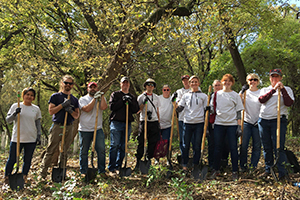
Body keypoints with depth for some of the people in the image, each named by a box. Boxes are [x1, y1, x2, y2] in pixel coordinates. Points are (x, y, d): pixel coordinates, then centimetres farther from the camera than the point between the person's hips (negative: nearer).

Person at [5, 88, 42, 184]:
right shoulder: (15, 106, 3)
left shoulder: (36, 109, 8)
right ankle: (6, 178, 20)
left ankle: (24, 178, 22)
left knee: (27, 160, 8)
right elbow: (8, 120, 2)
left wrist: (39, 135, 4)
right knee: (12, 159, 2)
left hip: (31, 139, 2)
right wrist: (14, 113, -17)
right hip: (17, 139, -2)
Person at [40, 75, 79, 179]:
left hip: (69, 127, 3)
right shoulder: (55, 96, 5)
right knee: (50, 150, -3)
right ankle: (43, 173, 6)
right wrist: (62, 105, -13)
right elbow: (51, 111, -4)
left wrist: (70, 111, -10)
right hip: (57, 126, -3)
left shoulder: (75, 100, 14)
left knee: (65, 151, 7)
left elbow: (77, 116, 10)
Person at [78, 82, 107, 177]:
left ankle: (101, 171, 10)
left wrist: (101, 95, -7)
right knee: (84, 151, 6)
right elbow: (87, 109, -14)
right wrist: (94, 98, -12)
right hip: (84, 129, -1)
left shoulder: (101, 98, 11)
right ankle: (83, 172, 19)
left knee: (101, 150, -4)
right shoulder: (83, 99, 5)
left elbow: (103, 107, -11)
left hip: (98, 129, 1)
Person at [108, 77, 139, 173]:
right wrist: (122, 101, -12)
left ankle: (118, 166, 15)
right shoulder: (115, 94, 9)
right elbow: (112, 106, -5)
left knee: (123, 146, 6)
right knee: (114, 145, -6)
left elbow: (136, 110, 7)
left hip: (128, 124, 4)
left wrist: (130, 103, -9)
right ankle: (111, 167, 1)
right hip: (116, 123, -3)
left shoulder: (132, 97, 19)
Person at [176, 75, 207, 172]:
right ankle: (184, 164, 15)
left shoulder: (203, 96, 8)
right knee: (186, 145, 3)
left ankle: (196, 165, 16)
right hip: (188, 123, 1)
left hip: (199, 123, -1)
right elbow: (179, 109, 9)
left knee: (197, 145, 4)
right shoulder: (185, 95, 10)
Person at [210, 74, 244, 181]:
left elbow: (238, 112, 4)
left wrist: (239, 126, -4)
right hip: (219, 123, 2)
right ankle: (216, 170, 18)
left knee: (233, 148, 0)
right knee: (217, 147, 6)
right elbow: (212, 108, 15)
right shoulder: (217, 94, 11)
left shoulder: (235, 95, 6)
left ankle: (235, 172, 10)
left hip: (232, 124, -2)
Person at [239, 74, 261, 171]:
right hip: (246, 122, 1)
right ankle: (243, 166, 10)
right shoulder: (245, 92, 10)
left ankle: (253, 166, 13)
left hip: (257, 123, -1)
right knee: (243, 145, -3)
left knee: (257, 146, 2)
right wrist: (242, 92, -12)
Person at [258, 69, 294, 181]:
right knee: (266, 147, 8)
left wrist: (282, 89, -11)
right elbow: (261, 100, -6)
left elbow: (289, 103, -8)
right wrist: (273, 89, -10)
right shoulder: (264, 90, 16)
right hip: (263, 121, 3)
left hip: (279, 121, -3)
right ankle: (268, 170, 20)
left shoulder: (286, 89, 10)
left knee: (278, 147, -10)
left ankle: (283, 173, -3)